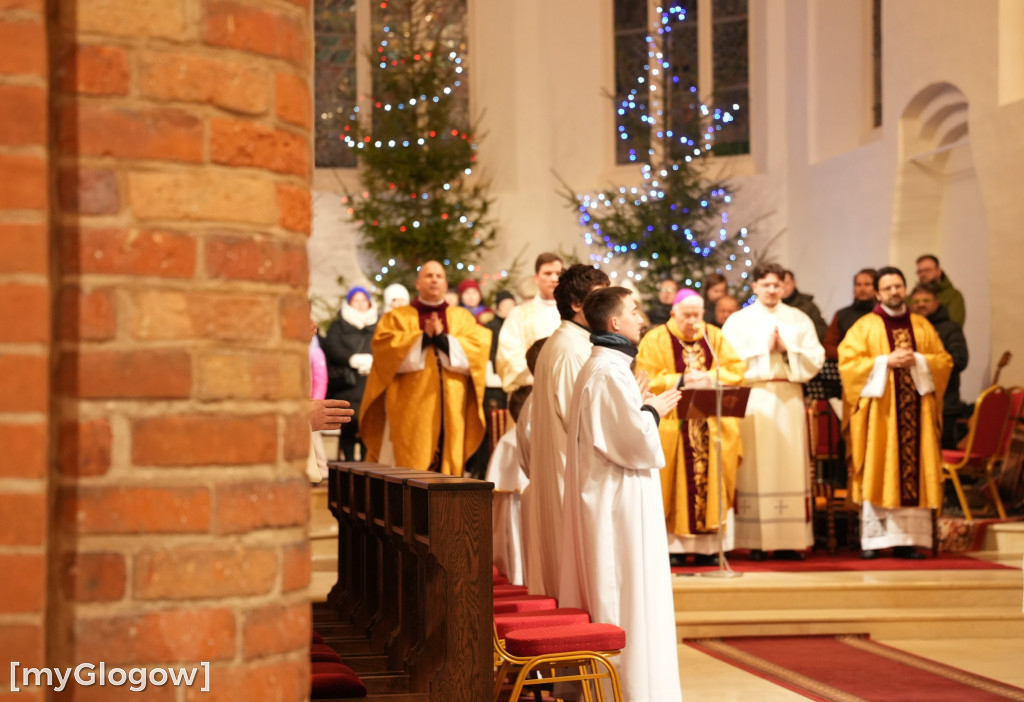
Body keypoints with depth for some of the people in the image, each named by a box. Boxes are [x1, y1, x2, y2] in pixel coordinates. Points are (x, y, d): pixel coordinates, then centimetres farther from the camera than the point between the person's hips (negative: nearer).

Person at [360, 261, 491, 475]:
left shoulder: (463, 318, 16)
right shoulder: (398, 317, 12)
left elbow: (478, 349, 0)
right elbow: (384, 348, -5)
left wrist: (443, 340, -12)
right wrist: (423, 338, -13)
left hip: (450, 408, 2)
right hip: (409, 408, -1)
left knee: (445, 466, -2)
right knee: (406, 466, -7)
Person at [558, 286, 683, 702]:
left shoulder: (600, 367, 13)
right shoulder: (610, 371, -18)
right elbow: (637, 441, -23)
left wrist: (639, 408, 14)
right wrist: (655, 411, -7)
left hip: (604, 497, 10)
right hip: (620, 501, -10)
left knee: (609, 593, 13)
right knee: (629, 594, -5)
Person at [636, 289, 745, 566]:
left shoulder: (715, 338, 11)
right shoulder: (656, 340, 1)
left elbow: (736, 371, 4)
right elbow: (647, 380, -7)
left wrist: (709, 377, -13)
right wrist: (680, 381, -17)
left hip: (712, 426, 3)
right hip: (672, 425, -3)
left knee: (709, 482, 0)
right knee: (674, 487, -4)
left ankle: (708, 547, 4)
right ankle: (672, 545, 0)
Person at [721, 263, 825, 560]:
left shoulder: (799, 320, 12)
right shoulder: (738, 321, 6)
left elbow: (816, 359, 5)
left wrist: (787, 349, -9)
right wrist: (763, 349, -9)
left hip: (789, 399, 2)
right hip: (752, 399, -2)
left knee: (790, 466, -1)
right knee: (755, 467, -5)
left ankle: (789, 540, 1)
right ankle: (755, 541, -4)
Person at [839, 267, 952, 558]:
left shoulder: (922, 326, 14)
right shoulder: (864, 326, 4)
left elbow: (944, 360, 10)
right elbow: (848, 363, -6)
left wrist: (917, 360, -9)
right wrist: (886, 362, -14)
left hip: (915, 410, 3)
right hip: (879, 411, -3)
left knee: (913, 471, -2)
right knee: (877, 472, -6)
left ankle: (908, 538, 0)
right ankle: (872, 540, -5)